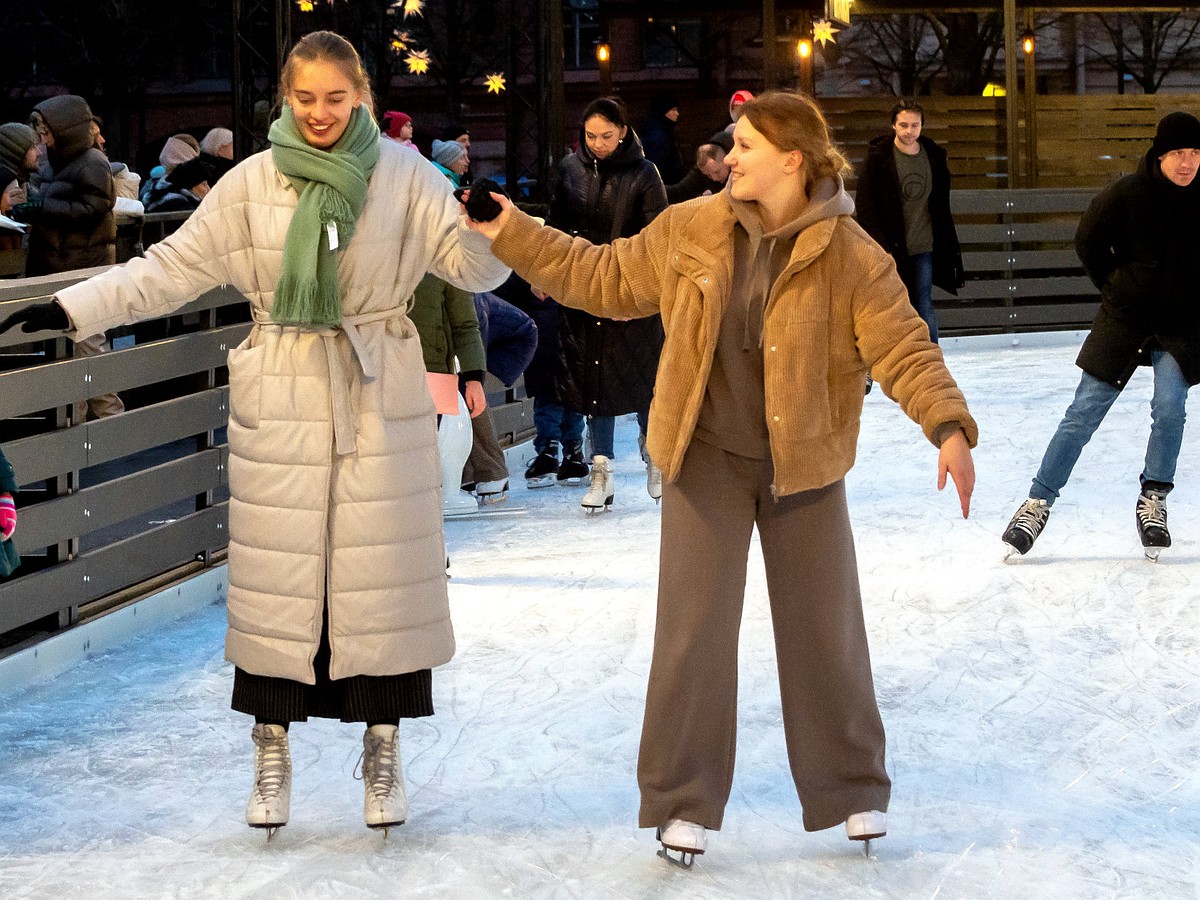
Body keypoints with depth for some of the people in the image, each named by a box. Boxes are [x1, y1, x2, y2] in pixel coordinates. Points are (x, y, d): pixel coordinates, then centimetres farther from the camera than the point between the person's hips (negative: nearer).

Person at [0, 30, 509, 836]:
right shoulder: (254, 182, 0)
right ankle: (272, 754, 16)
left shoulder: (404, 176, -2)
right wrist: (71, 308, -7)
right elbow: (173, 269, 0)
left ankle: (383, 753, 18)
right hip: (280, 403, 0)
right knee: (277, 570, 3)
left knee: (381, 570, 4)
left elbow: (475, 267, -6)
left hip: (380, 402, 0)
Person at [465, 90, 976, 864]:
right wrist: (514, 237, 2)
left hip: (804, 465, -1)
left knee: (825, 628, 9)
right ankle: (684, 802, 11)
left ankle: (854, 790, 25)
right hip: (707, 459, 2)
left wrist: (949, 428, -31)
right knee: (693, 632, 0)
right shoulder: (689, 231, -4)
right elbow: (606, 279, 6)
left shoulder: (851, 256, -13)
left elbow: (904, 347, -17)